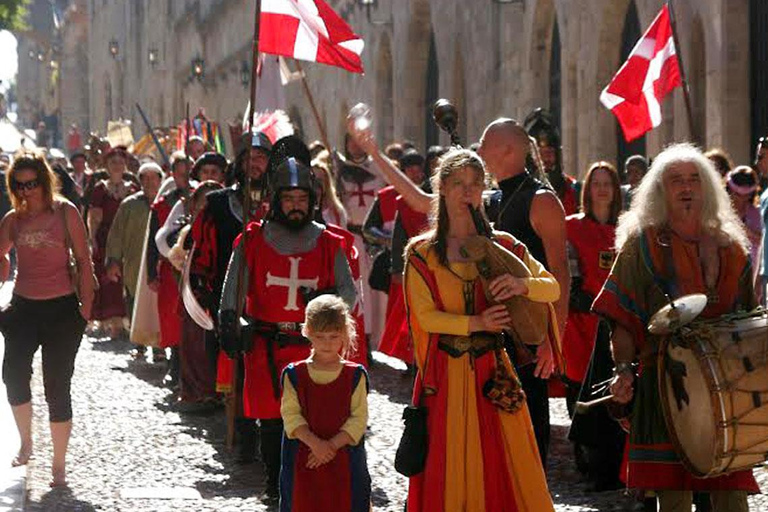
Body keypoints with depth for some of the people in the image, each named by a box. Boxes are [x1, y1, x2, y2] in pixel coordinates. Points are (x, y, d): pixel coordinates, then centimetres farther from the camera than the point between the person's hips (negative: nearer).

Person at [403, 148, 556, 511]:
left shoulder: (502, 245, 7)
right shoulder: (422, 252, 2)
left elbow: (553, 288, 3)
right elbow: (425, 316, -6)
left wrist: (522, 284, -19)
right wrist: (476, 323, -19)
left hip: (493, 372, 1)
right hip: (445, 375, -1)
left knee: (506, 464, -1)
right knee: (450, 468, 0)